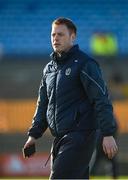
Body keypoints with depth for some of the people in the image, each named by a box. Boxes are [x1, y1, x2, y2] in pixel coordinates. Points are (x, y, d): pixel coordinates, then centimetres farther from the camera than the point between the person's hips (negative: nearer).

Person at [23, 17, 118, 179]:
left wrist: (108, 134, -19)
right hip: (59, 138, 8)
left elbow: (102, 100, -13)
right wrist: (34, 134, 16)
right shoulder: (49, 68, 16)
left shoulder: (85, 64, -7)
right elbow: (43, 104, 23)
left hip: (80, 136, -8)